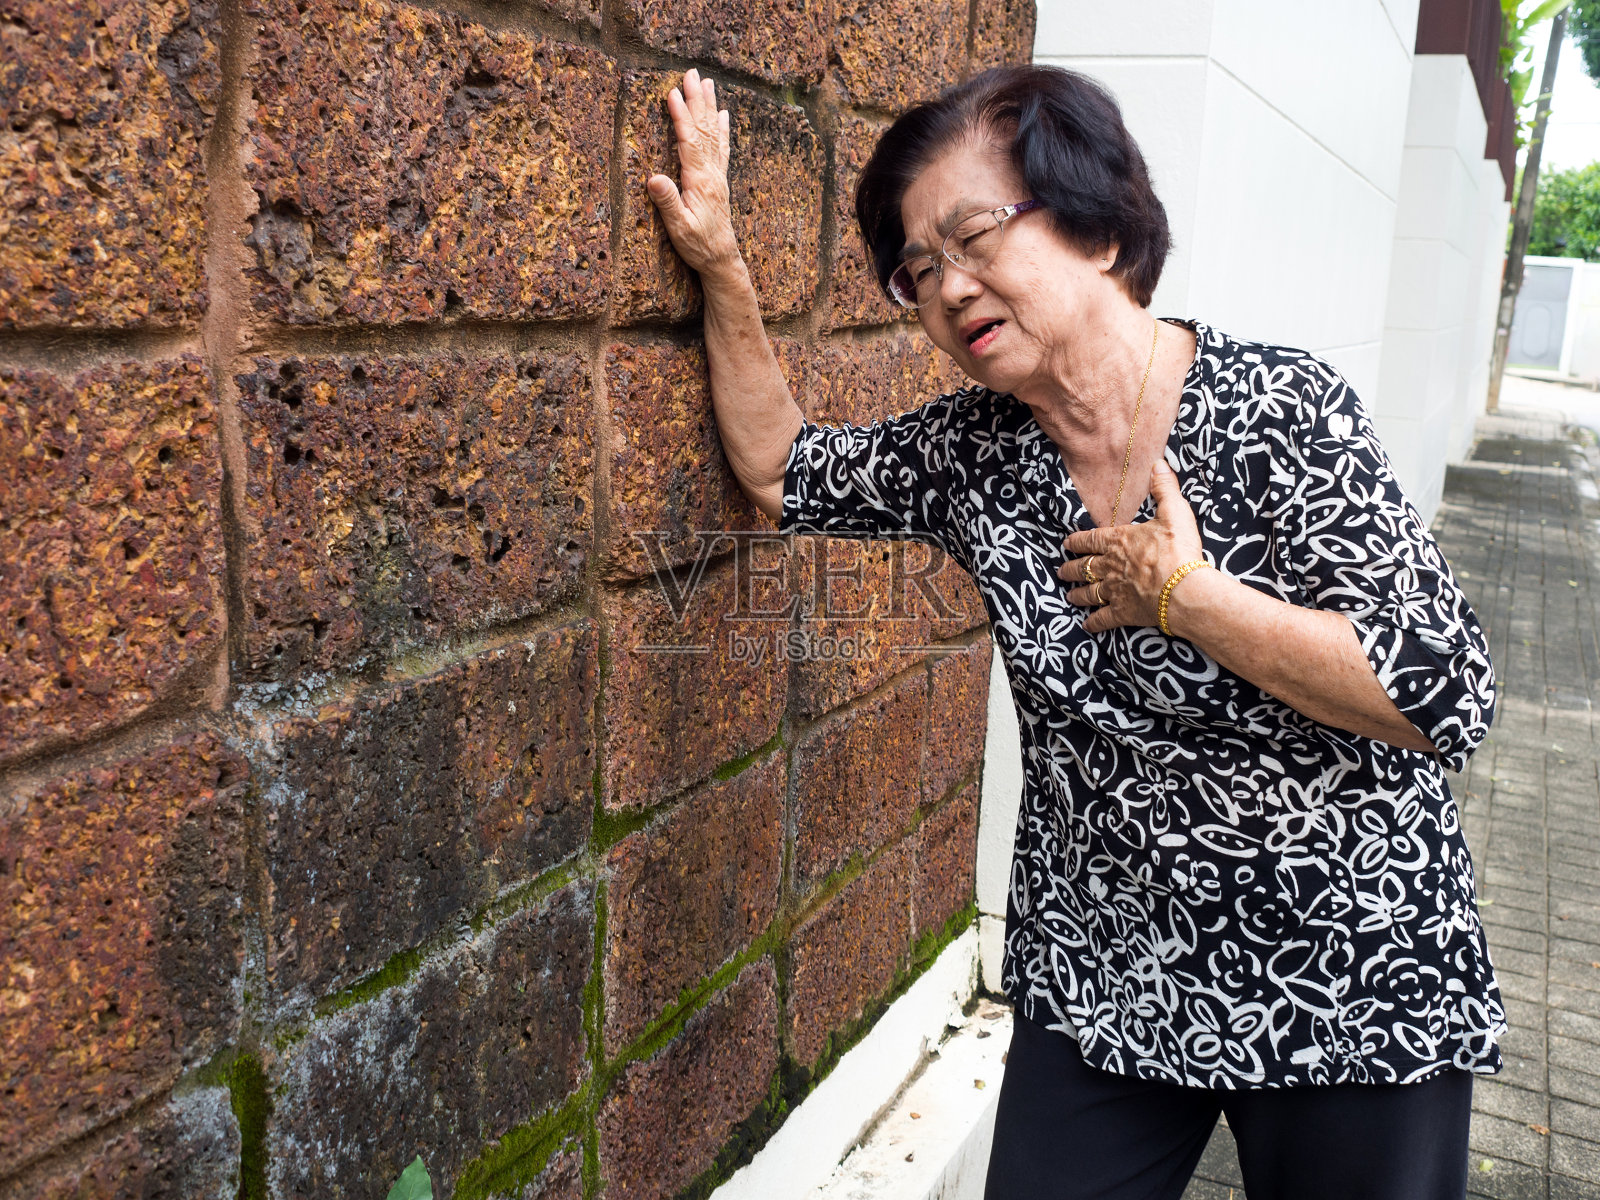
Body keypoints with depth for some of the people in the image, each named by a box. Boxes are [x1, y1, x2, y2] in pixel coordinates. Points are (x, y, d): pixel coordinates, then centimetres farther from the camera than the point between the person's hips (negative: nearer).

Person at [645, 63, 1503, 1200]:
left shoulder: (1278, 410, -18)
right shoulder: (972, 452, -4)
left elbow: (1448, 697, -21)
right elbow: (783, 470, 9)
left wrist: (1185, 595, -22)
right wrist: (722, 265, 0)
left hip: (1350, 980, -3)